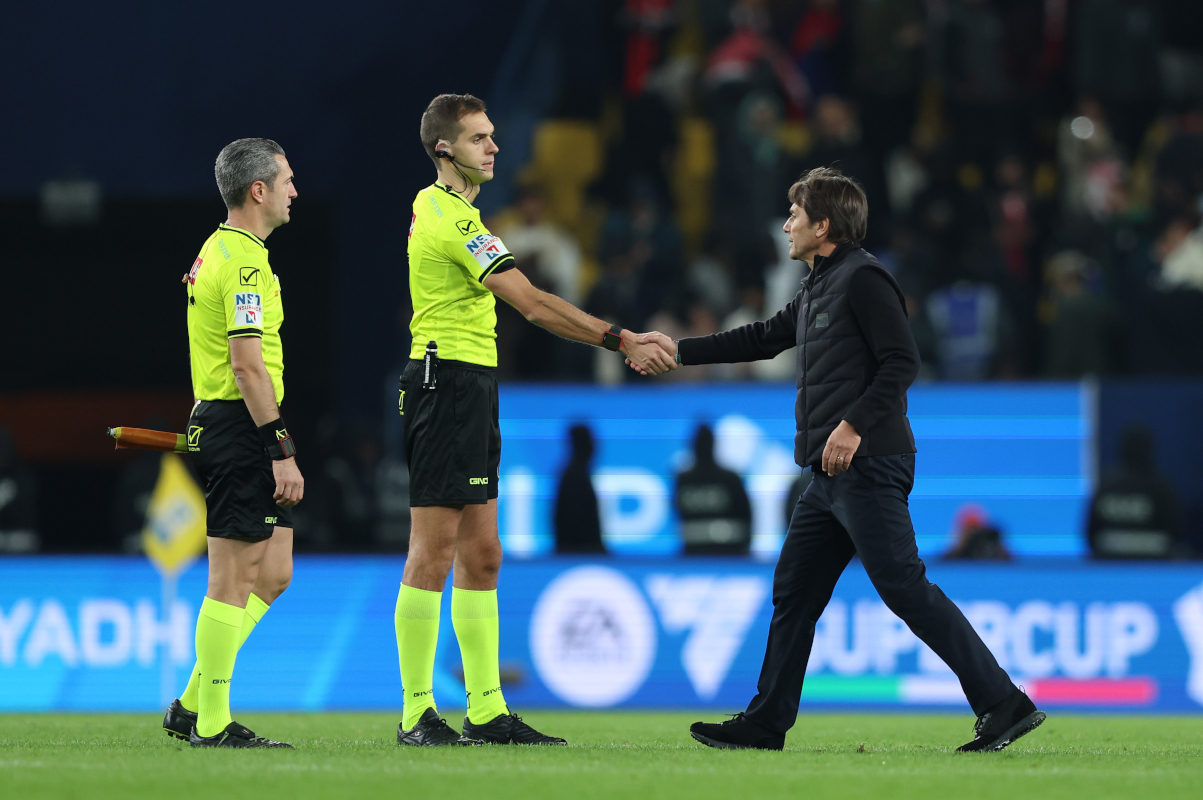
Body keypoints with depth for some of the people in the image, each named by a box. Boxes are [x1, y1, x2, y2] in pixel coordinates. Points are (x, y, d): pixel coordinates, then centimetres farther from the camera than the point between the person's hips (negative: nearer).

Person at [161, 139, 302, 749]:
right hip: (241, 426, -10)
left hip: (219, 423, 10)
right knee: (234, 579, -6)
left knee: (272, 574, 11)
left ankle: (192, 706, 12)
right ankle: (211, 724, -3)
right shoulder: (245, 261, -15)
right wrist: (282, 452, -22)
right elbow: (247, 364, -21)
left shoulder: (217, 252, 18)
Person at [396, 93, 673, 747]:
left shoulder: (435, 205, 16)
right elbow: (533, 304, -19)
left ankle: (486, 711, 10)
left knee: (481, 555, 9)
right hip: (450, 381, -11)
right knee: (434, 552, -9)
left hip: (469, 385, 11)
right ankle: (416, 714, -8)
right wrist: (620, 340, -17)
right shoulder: (455, 220, -16)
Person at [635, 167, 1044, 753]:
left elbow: (902, 362, -16)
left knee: (904, 588, -13)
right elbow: (761, 339, 33)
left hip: (868, 465, -10)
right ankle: (765, 723, 17)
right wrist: (680, 349, 36)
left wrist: (854, 425, -22)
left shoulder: (862, 280, -9)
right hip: (832, 477, 10)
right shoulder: (816, 290, 21)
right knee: (793, 590, 11)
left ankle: (1004, 704, -13)